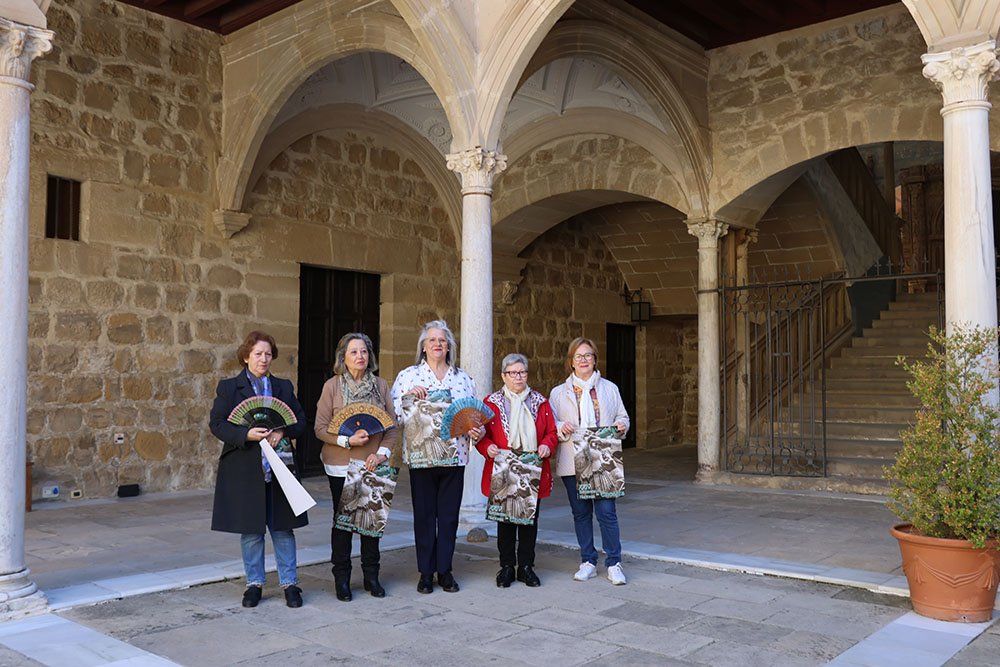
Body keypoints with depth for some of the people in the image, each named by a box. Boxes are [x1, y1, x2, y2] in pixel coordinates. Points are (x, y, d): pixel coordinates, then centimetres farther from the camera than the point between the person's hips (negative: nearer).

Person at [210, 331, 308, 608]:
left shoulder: (283, 387, 11)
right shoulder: (229, 387, 2)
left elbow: (300, 421, 10)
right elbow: (216, 423, -5)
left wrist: (283, 432, -12)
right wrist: (246, 434, -20)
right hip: (244, 470, -2)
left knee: (283, 528, 5)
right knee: (250, 530, 6)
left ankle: (289, 583, 15)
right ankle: (254, 583, 20)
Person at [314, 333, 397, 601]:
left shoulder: (381, 385, 6)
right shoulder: (332, 385, -2)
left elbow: (392, 425, 7)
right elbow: (321, 428, -4)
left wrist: (382, 452, -7)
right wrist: (347, 440, -17)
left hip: (373, 465, 2)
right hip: (341, 466, -2)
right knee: (342, 519, 4)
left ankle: (371, 575, 21)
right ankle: (342, 578, 16)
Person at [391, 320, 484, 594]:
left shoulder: (463, 378, 10)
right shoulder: (408, 376, 4)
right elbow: (392, 414, -1)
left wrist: (478, 431, -8)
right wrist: (408, 396, -17)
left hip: (454, 457, 2)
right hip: (420, 456, -2)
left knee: (449, 516, 6)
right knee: (424, 516, 4)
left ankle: (445, 570, 17)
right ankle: (426, 572, 15)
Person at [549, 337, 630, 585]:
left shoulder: (609, 388, 12)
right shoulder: (559, 392, 9)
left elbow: (622, 416, 18)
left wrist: (621, 425, -5)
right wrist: (561, 427, -13)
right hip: (572, 462, 1)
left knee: (606, 511, -7)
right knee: (581, 512, 7)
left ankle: (614, 564, 3)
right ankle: (588, 562, 18)